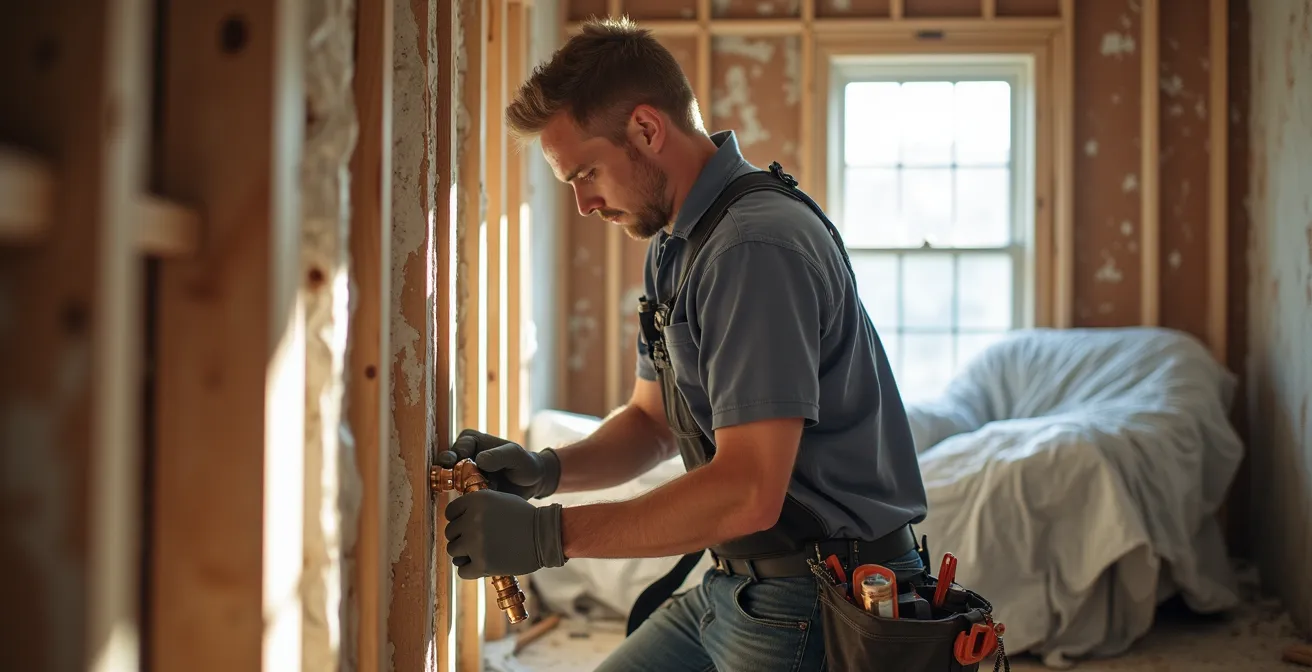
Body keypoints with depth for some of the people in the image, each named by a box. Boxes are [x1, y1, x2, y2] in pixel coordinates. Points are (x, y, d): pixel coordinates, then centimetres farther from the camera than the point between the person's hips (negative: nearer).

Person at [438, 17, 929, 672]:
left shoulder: (757, 248, -23)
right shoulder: (673, 244, 10)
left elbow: (748, 492, -28)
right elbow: (654, 421, 15)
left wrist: (547, 534, -24)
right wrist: (545, 469, -3)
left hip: (817, 604, -8)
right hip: (733, 586, 9)